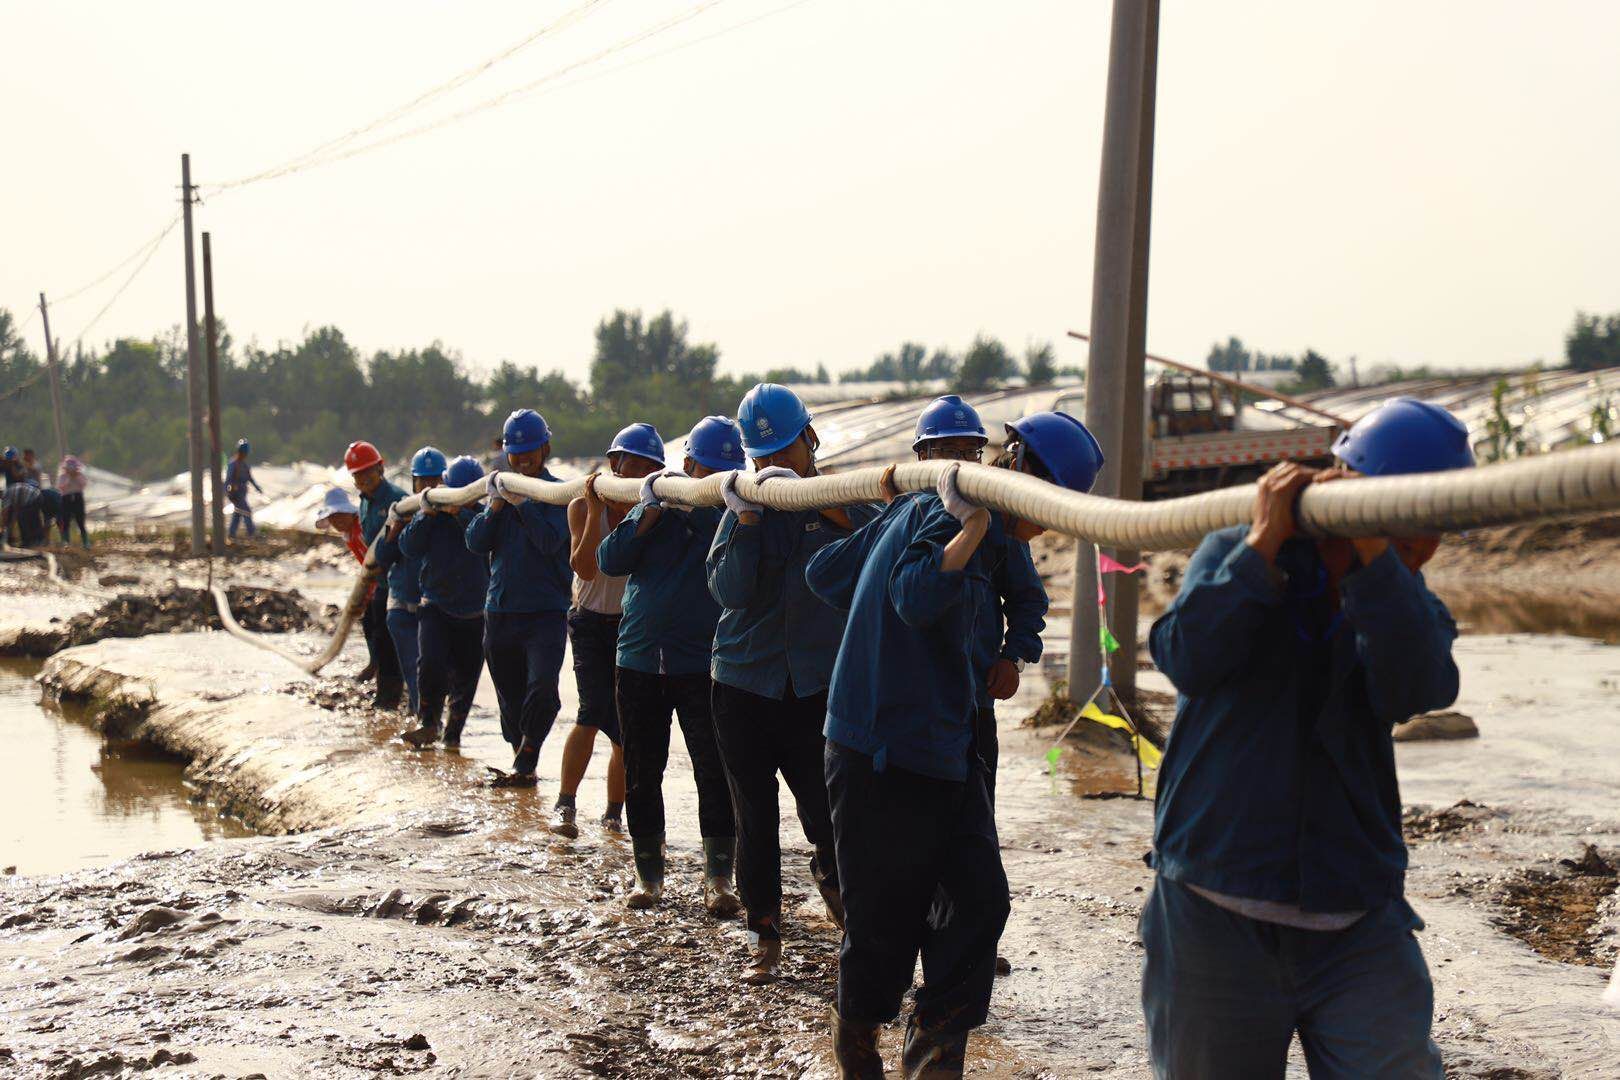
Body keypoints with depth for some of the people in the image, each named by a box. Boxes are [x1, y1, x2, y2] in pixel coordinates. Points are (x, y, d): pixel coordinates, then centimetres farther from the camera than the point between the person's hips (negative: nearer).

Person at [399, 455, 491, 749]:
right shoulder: (432, 515, 0)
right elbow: (410, 548, -9)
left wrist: (460, 513, -30)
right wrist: (426, 515, -19)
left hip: (474, 612, 0)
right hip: (436, 606, 0)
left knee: (465, 677, 8)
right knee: (430, 664, -22)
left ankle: (453, 733, 28)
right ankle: (429, 722, -4)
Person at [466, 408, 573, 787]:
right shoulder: (501, 487, 13)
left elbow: (550, 541, -18)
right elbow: (475, 542, 3)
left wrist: (520, 501, -21)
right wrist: (496, 505, -10)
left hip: (546, 612, -5)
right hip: (499, 610, 5)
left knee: (542, 686, -23)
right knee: (510, 699, 13)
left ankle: (524, 763, -14)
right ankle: (522, 767, 25)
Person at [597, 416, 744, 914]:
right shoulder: (653, 504, 7)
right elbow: (610, 559, -3)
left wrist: (690, 501, -24)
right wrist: (653, 512, -12)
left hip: (702, 663, -3)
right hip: (639, 658, 3)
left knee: (714, 774, -4)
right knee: (641, 774, 10)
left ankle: (717, 879, 6)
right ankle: (648, 875, 23)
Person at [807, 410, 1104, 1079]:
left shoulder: (916, 509, 13)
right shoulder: (941, 511, -15)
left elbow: (826, 573, 20)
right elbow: (919, 597, -35)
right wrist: (975, 523, -36)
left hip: (946, 752, 10)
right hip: (884, 758, -10)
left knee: (979, 899, 1)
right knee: (888, 917, 5)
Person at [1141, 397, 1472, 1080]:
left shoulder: (1409, 607, 7)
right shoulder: (1235, 557, 3)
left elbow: (1414, 689, -16)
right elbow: (1188, 659, -16)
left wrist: (1373, 554, -25)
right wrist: (1265, 543, -17)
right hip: (1215, 919, -1)